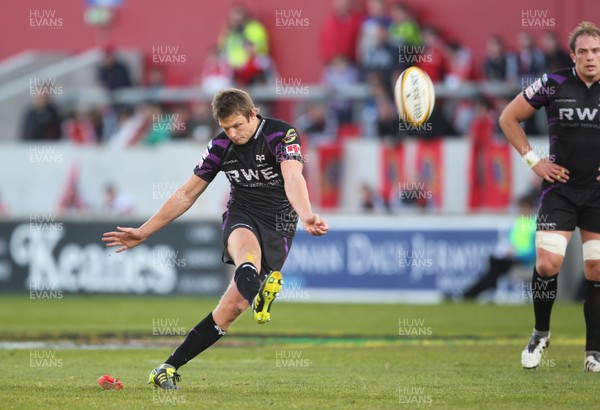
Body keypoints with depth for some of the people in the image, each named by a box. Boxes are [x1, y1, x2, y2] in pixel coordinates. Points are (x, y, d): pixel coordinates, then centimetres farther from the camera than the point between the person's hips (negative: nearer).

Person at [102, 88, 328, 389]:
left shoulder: (282, 135, -12)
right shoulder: (220, 146, 0)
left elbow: (293, 179, -31)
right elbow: (186, 195, 9)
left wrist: (306, 216, -52)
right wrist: (143, 233, 9)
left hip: (278, 224, -1)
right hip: (241, 216, 1)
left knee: (234, 305, -11)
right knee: (247, 245, -40)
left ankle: (170, 367, -4)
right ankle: (257, 286, -71)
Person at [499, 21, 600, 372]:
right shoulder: (554, 84, -5)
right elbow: (508, 118, 5)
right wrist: (533, 160, -1)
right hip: (560, 187, -1)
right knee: (548, 263, -13)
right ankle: (541, 334, 11)